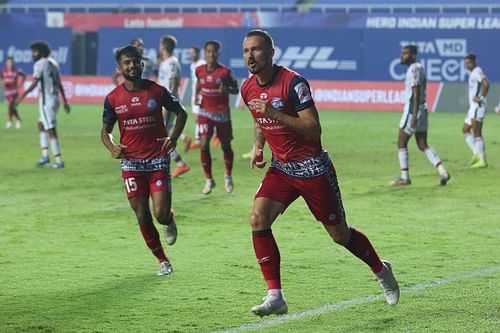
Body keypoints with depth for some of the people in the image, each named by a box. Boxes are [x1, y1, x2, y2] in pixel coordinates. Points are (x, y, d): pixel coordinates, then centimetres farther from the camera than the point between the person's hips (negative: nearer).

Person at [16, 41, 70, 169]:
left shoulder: (39, 64, -11)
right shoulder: (53, 63, 14)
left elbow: (34, 83, -22)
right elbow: (60, 84, 16)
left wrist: (23, 95, -24)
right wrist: (65, 101, 19)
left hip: (46, 101, -8)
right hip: (55, 99, 8)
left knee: (51, 130, -3)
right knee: (41, 125, 21)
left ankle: (59, 161, -2)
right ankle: (45, 155, 13)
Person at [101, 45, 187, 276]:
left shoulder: (156, 91, -3)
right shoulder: (113, 98, 1)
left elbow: (181, 113, 10)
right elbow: (105, 130, 11)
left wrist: (173, 137, -5)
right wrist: (112, 147, -10)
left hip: (158, 160, -2)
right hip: (131, 162, 2)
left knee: (161, 214, -11)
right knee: (142, 217, 1)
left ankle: (169, 221, 28)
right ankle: (162, 261, 17)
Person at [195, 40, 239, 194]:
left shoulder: (225, 72, -11)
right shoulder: (199, 70, -2)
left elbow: (236, 89, -3)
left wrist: (227, 90, -24)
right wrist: (197, 96, 4)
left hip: (222, 113, -1)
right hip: (205, 113, 1)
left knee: (226, 146, 9)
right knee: (204, 145, -13)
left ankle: (228, 176, 34)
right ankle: (208, 180, 1)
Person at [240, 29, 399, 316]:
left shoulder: (293, 82, -19)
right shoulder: (248, 89, 3)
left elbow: (314, 129, -23)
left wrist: (275, 114, -32)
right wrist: (258, 148, 6)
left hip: (313, 168, -6)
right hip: (281, 168, 6)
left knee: (340, 234, 5)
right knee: (258, 218, -17)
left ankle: (381, 271, 33)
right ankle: (275, 296, -14)